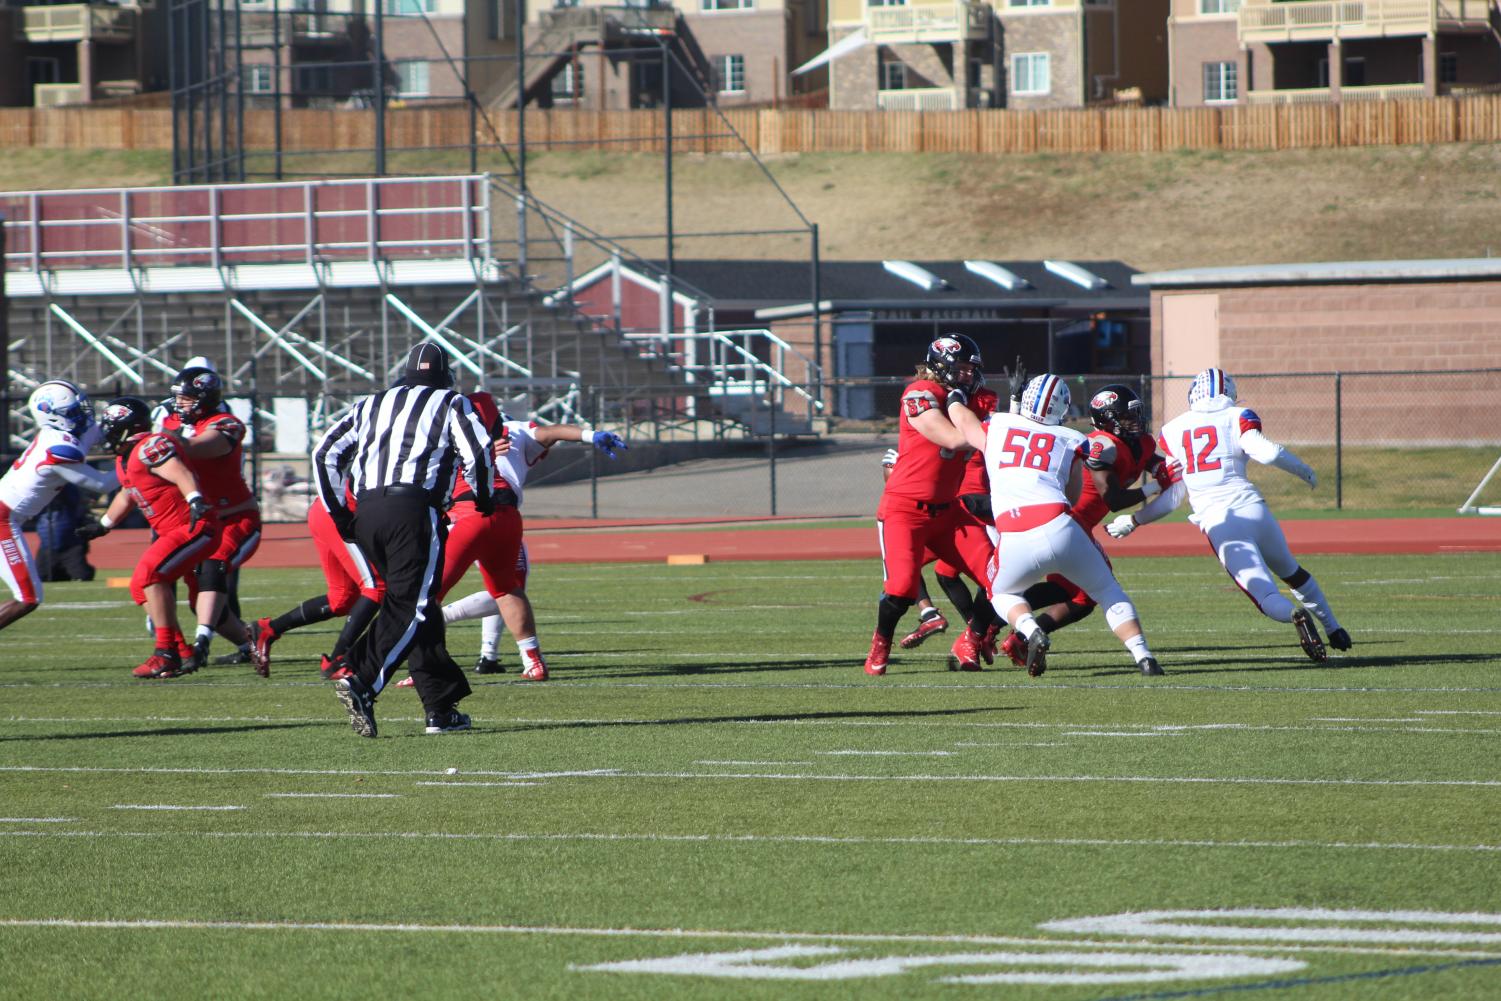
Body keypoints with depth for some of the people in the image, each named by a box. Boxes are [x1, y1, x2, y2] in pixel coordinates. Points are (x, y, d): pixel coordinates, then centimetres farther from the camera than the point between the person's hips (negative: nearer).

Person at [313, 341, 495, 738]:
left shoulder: (373, 405, 24)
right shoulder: (452, 404, 13)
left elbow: (325, 453, 17)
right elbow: (478, 452, -1)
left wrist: (339, 514, 21)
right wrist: (483, 498, 18)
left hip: (366, 512, 5)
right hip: (415, 509, -5)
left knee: (417, 607, 14)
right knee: (411, 607, -8)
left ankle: (441, 708, 13)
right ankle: (361, 683, -30)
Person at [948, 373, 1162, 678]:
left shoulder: (996, 428, 19)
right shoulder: (1070, 442, 16)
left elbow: (962, 420, 41)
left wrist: (954, 398, 63)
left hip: (1015, 540, 0)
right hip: (1060, 528, 0)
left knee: (1003, 594, 30)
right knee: (1108, 591, 21)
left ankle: (1032, 632, -1)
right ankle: (1143, 655, 4)